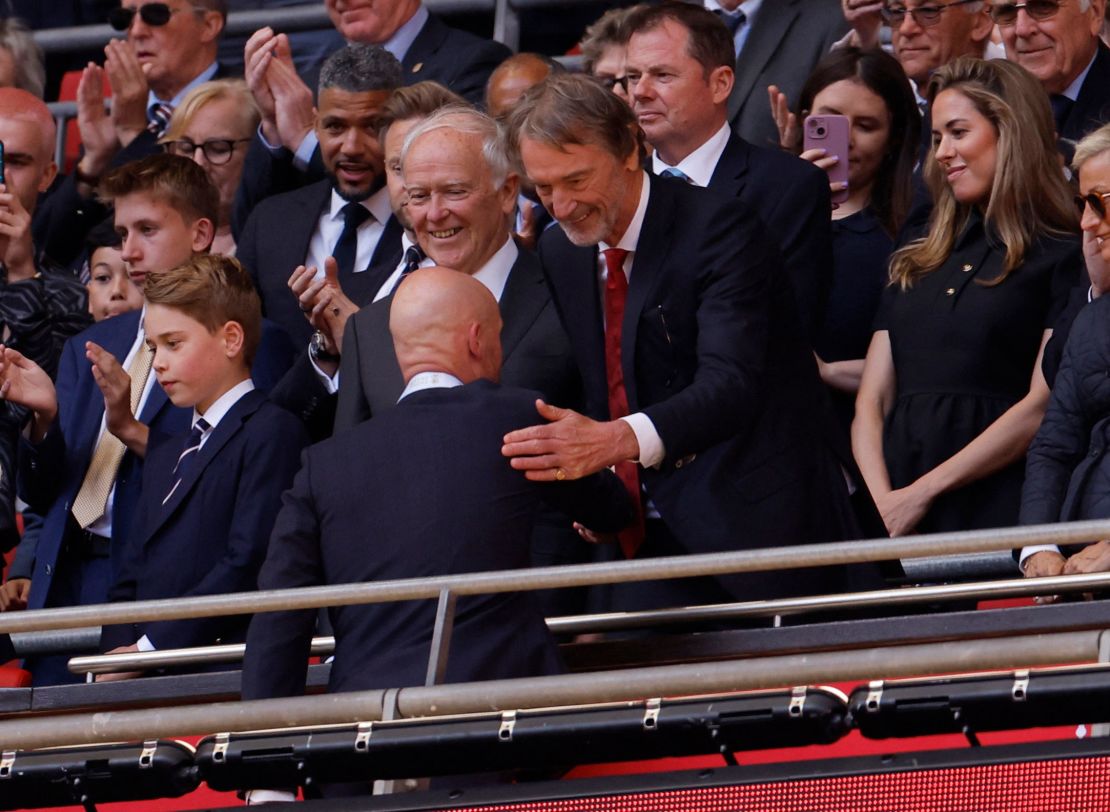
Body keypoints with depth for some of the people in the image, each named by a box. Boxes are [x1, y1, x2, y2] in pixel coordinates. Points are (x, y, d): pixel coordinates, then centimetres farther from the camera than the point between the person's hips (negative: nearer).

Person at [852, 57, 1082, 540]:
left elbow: (1042, 408, -7)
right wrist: (880, 499, -5)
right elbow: (871, 402, 14)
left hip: (993, 509, -4)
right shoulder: (916, 266, 21)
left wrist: (923, 492, -10)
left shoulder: (1064, 259, 2)